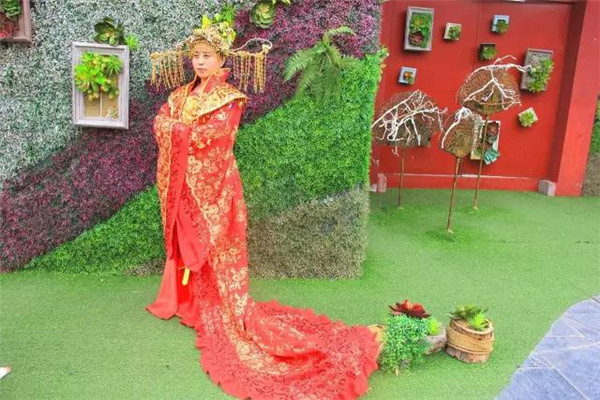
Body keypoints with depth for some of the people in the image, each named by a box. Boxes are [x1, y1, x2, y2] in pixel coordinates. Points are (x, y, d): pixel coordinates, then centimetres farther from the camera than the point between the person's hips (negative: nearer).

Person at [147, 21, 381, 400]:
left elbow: (218, 134, -20)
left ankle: (220, 311, 10)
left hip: (214, 186, -6)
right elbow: (160, 124, 0)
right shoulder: (181, 95, 13)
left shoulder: (229, 98, -6)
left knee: (217, 250, -1)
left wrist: (180, 129, -10)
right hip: (184, 186, 6)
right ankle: (185, 300, 30)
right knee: (186, 244, 15)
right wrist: (194, 132, -13)